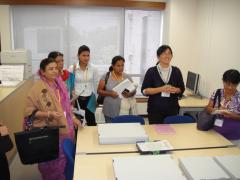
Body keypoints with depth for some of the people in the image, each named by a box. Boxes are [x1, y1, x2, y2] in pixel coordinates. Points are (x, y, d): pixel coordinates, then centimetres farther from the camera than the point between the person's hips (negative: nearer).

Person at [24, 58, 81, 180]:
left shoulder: (59, 83, 3)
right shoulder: (37, 89, -17)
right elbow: (29, 112, -14)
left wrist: (73, 118, 7)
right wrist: (49, 114, -25)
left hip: (64, 128, 6)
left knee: (65, 158, 18)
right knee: (53, 161, 8)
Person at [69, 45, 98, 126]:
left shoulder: (93, 69, -1)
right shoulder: (72, 68, -6)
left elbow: (95, 85, 6)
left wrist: (95, 100, 9)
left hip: (89, 99, 2)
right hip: (77, 99, -1)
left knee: (92, 123, 7)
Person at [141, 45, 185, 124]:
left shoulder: (176, 71, 6)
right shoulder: (151, 71, -3)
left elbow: (182, 89, 10)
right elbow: (145, 90, -6)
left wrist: (174, 89, -12)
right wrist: (161, 89, -17)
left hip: (172, 109, 2)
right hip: (155, 109, -2)